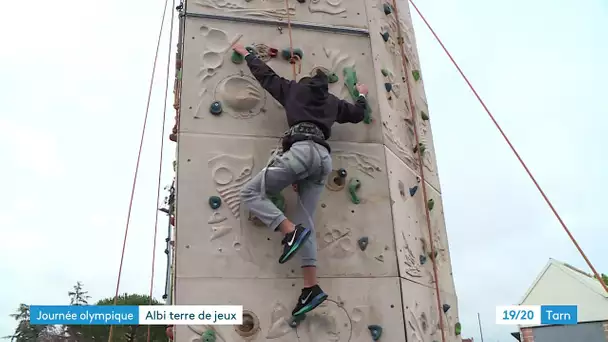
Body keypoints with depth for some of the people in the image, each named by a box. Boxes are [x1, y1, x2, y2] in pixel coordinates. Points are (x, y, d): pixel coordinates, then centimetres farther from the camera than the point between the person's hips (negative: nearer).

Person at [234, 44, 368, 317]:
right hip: (324, 157, 6)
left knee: (250, 193, -1)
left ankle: (290, 231, -22)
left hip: (302, 149, -6)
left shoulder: (295, 89, 21)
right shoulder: (332, 101, 31)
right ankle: (311, 287, -10)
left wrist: (246, 54, 46)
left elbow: (265, 75, 30)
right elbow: (358, 114, 44)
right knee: (305, 222, 2)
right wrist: (362, 95, 65)